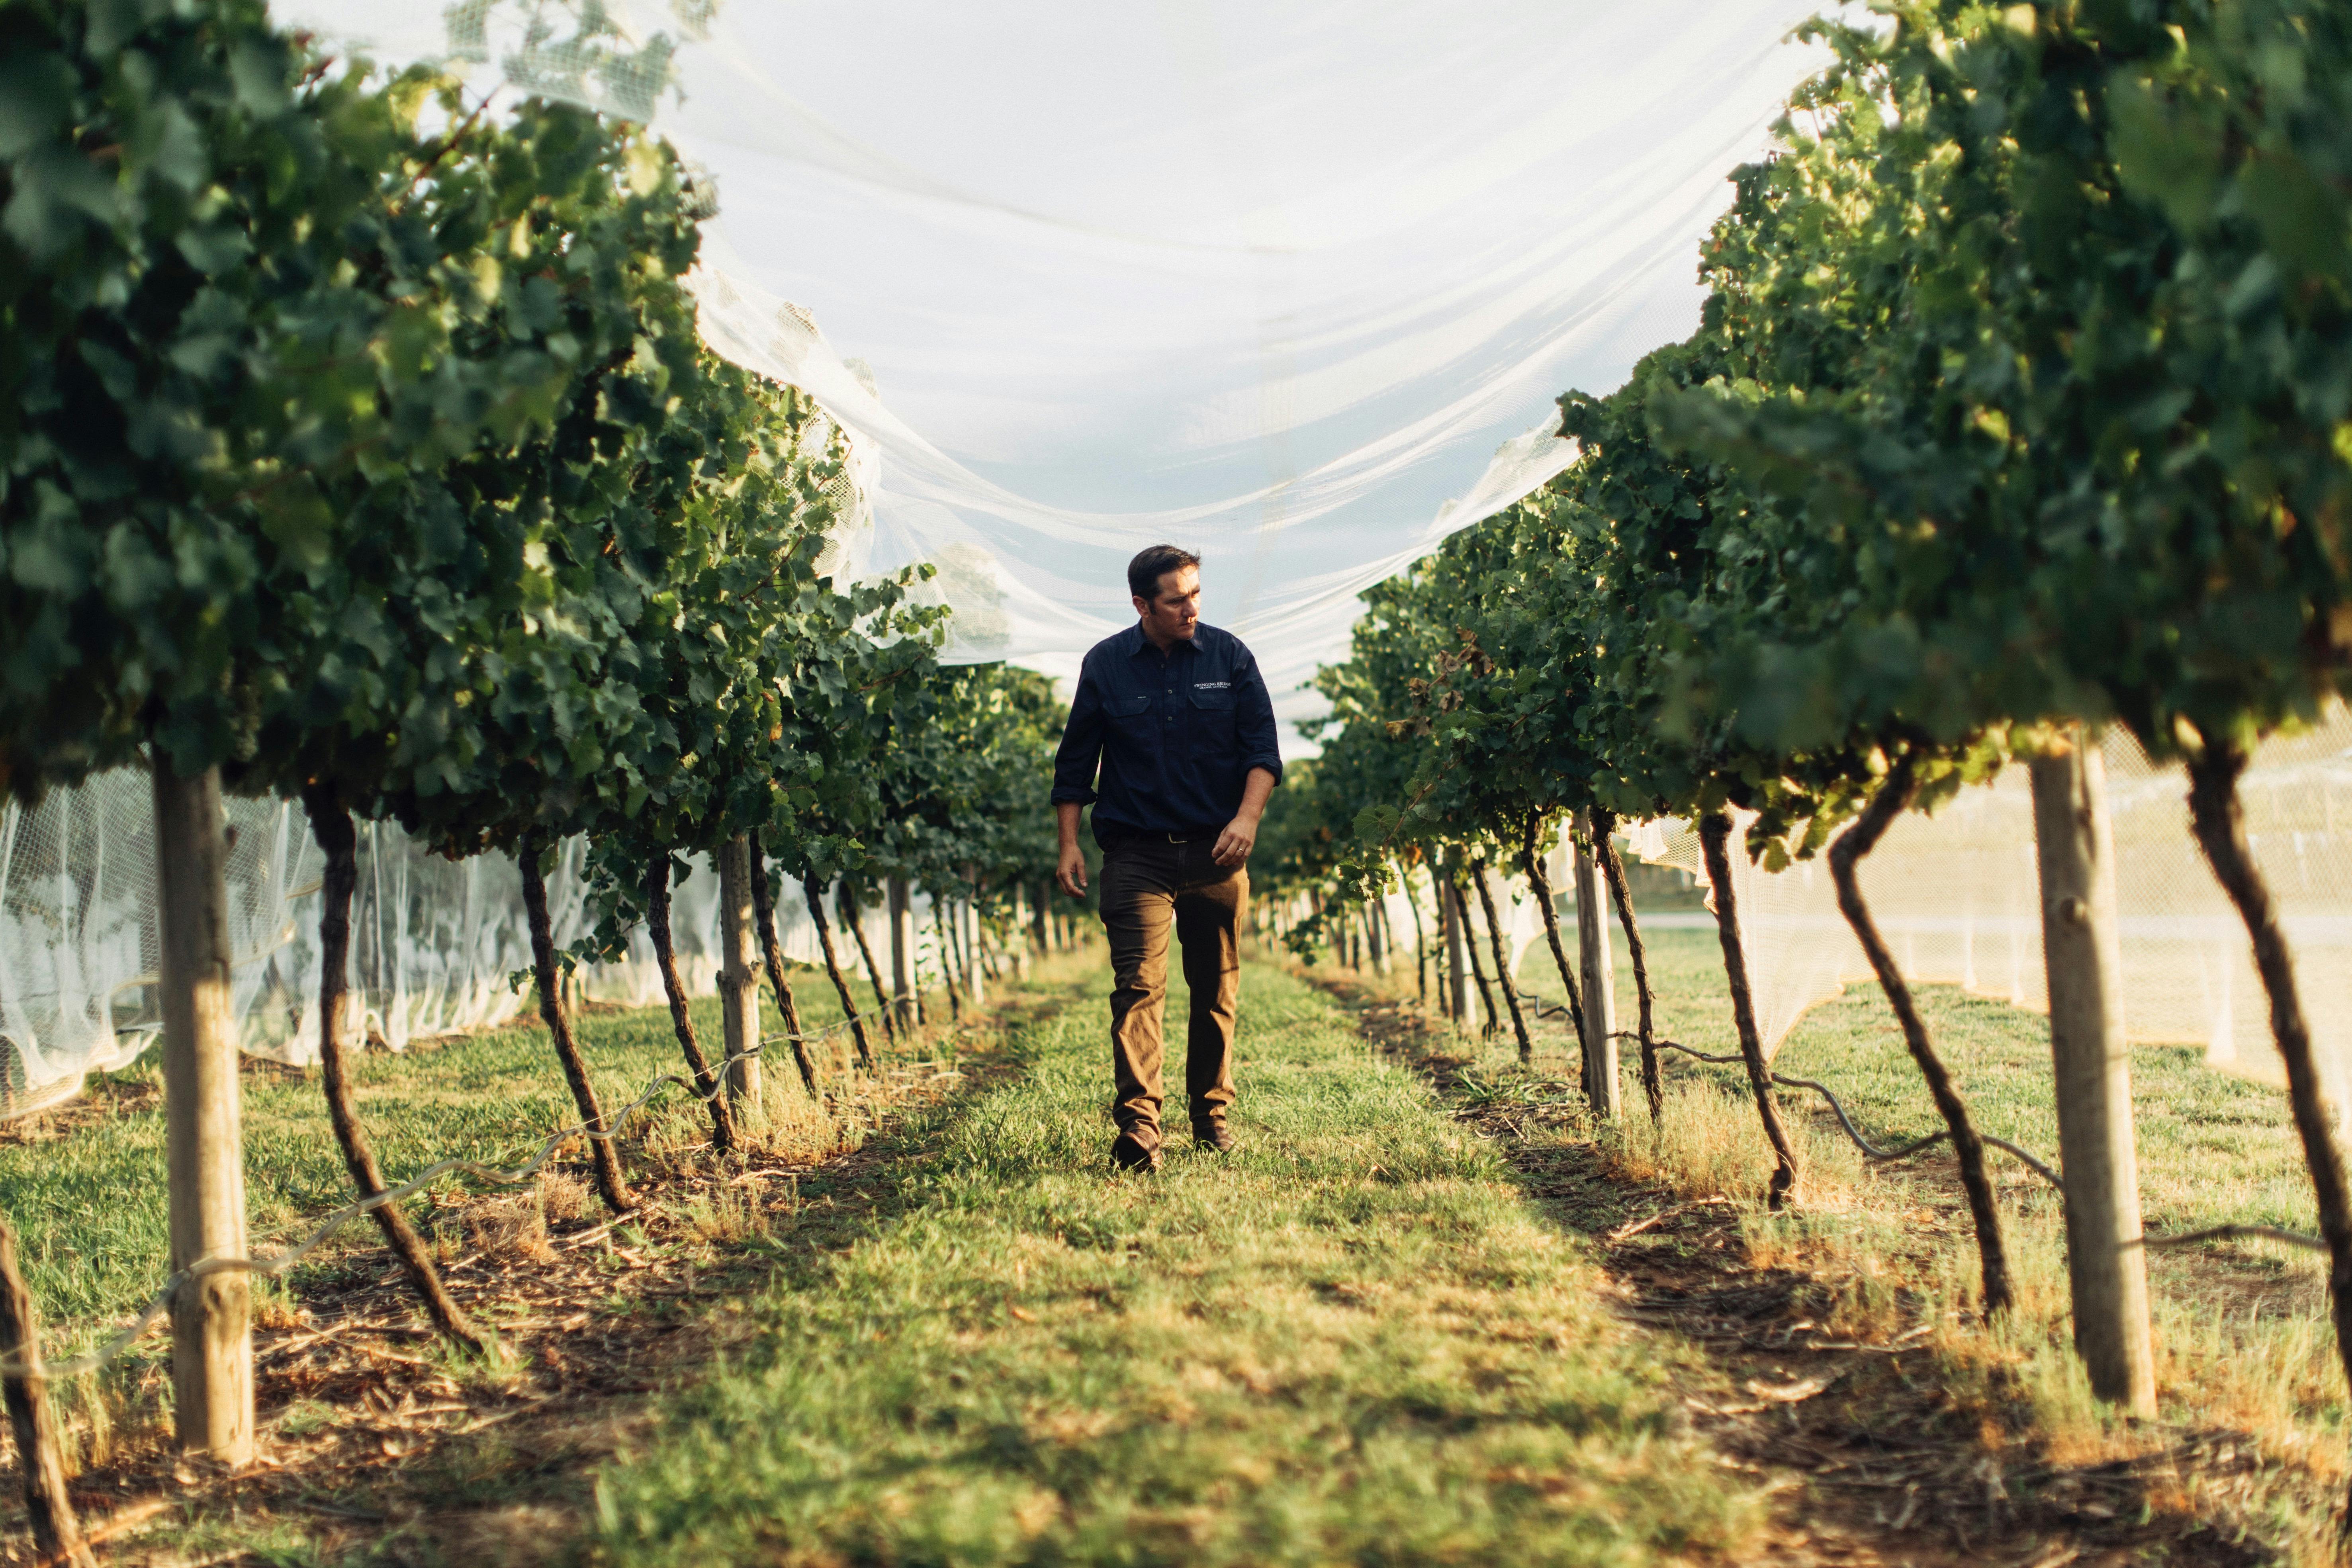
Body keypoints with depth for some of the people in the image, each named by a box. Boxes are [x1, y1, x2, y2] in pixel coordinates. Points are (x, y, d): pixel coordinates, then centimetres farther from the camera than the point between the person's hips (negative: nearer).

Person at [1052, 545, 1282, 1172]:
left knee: (1217, 990, 9)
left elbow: (1262, 748, 3)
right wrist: (1069, 845, 2)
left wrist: (1247, 817, -13)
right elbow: (1075, 763, 8)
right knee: (1138, 986, -14)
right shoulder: (1105, 665, 1)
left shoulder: (1228, 656, 3)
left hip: (1216, 852, 2)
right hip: (1137, 855, -2)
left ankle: (1212, 1115, 24)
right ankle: (1138, 1130, -20)